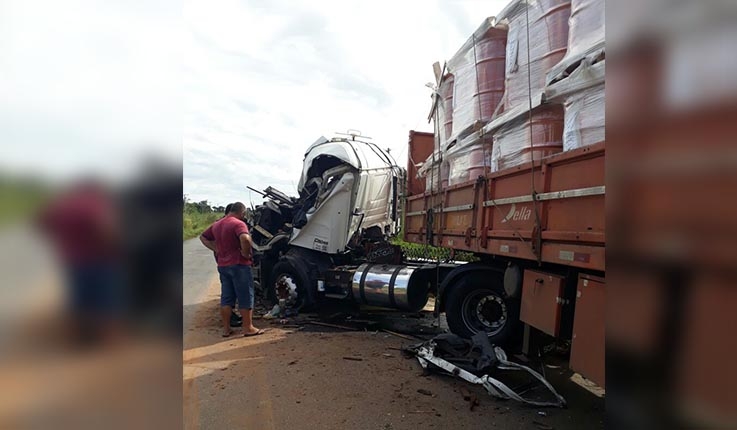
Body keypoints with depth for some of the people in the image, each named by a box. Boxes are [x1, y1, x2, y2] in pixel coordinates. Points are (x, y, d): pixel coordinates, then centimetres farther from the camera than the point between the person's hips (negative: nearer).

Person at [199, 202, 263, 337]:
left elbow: (203, 237, 25)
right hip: (239, 265, -7)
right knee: (245, 297, 3)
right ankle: (248, 328, 9)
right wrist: (246, 253, -17)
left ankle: (226, 329, 19)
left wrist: (217, 249, 14)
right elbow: (245, 239, -33)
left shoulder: (216, 224, 12)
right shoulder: (238, 223, -14)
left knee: (226, 298, 13)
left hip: (223, 265, 7)